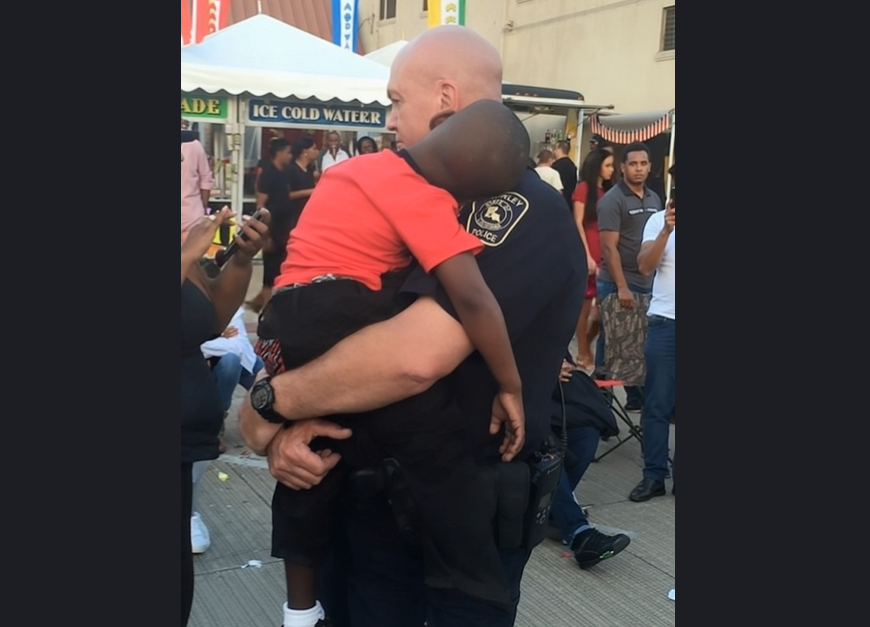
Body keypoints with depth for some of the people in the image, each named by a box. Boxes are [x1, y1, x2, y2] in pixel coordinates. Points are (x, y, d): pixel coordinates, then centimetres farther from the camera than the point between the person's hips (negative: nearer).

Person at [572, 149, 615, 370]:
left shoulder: (606, 191, 14)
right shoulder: (583, 188, -3)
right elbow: (578, 224, -7)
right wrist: (587, 255, -13)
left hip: (604, 254, 6)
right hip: (587, 255, -6)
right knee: (585, 306, 1)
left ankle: (585, 347, 21)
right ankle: (583, 354, 11)